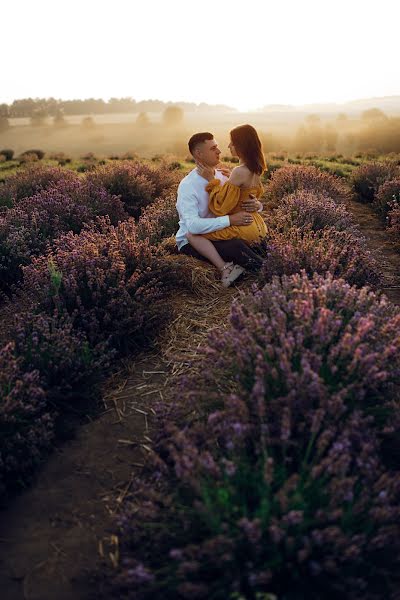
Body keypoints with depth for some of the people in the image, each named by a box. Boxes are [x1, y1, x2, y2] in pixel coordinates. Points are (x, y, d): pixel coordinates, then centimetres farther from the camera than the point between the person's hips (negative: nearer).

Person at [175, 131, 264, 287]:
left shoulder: (223, 178, 4)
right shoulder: (188, 185, -16)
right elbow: (193, 225, -29)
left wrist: (256, 205, -18)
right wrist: (230, 220, -31)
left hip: (217, 236, 6)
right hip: (191, 243, -6)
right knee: (236, 246, -31)